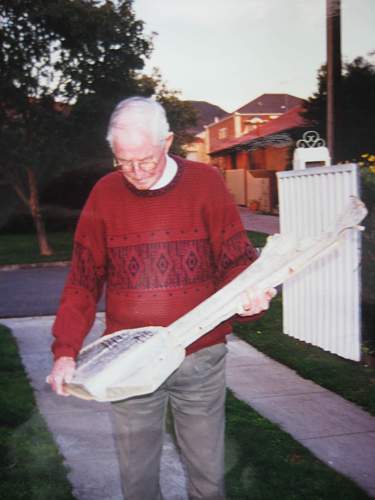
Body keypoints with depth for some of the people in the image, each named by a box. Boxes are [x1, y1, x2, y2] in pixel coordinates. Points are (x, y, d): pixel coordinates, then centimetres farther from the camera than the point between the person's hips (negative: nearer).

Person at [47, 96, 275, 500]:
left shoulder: (205, 183, -4)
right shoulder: (104, 194, 0)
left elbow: (236, 258, -2)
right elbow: (83, 280, 2)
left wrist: (250, 293, -25)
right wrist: (65, 350, -8)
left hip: (201, 358, -1)